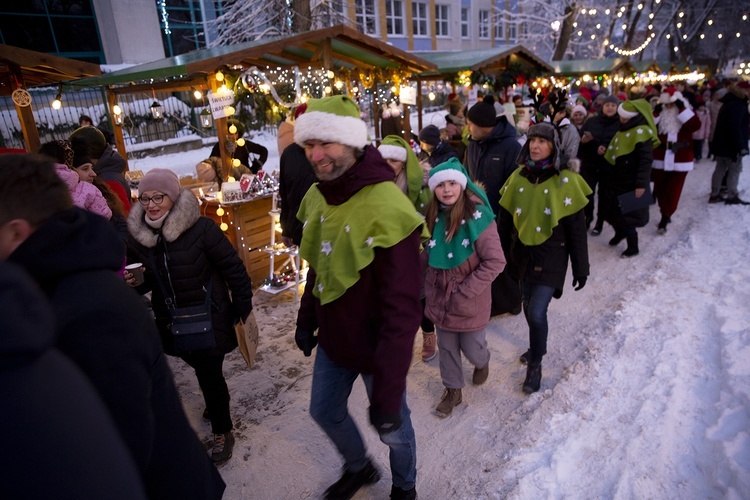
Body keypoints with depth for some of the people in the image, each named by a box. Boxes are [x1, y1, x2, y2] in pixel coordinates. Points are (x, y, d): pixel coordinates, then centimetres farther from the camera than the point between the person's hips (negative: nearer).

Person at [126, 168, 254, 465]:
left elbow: (233, 268, -14)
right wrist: (132, 283, -14)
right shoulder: (138, 237, -3)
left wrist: (243, 307, -10)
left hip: (209, 319, -5)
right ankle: (217, 403, 52)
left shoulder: (201, 229, -20)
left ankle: (222, 430, 27)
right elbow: (146, 280, 9)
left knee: (209, 374, 3)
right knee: (202, 369, 22)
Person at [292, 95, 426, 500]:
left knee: (392, 427, 16)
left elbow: (401, 312, -29)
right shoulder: (316, 197, -4)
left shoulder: (386, 209, -29)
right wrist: (306, 320, 15)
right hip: (332, 338, 7)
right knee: (325, 411, 24)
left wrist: (388, 391, -27)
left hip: (376, 348, -7)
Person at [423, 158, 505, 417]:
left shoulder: (477, 216, -20)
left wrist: (465, 292, -20)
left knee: (471, 348, 13)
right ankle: (453, 390, 41)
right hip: (440, 298, 4)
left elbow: (495, 262, -20)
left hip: (470, 302, -4)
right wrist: (431, 287, 0)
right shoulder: (432, 216, -4)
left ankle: (482, 363, 49)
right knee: (447, 348, 17)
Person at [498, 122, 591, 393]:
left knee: (537, 312, -9)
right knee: (529, 307, 15)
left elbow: (576, 228, -7)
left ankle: (535, 365, 15)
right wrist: (501, 254, 8)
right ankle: (537, 347, 43)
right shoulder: (518, 177, 0)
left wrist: (580, 267, -5)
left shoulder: (565, 180, -11)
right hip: (524, 254, 4)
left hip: (551, 256, -4)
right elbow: (505, 219, 6)